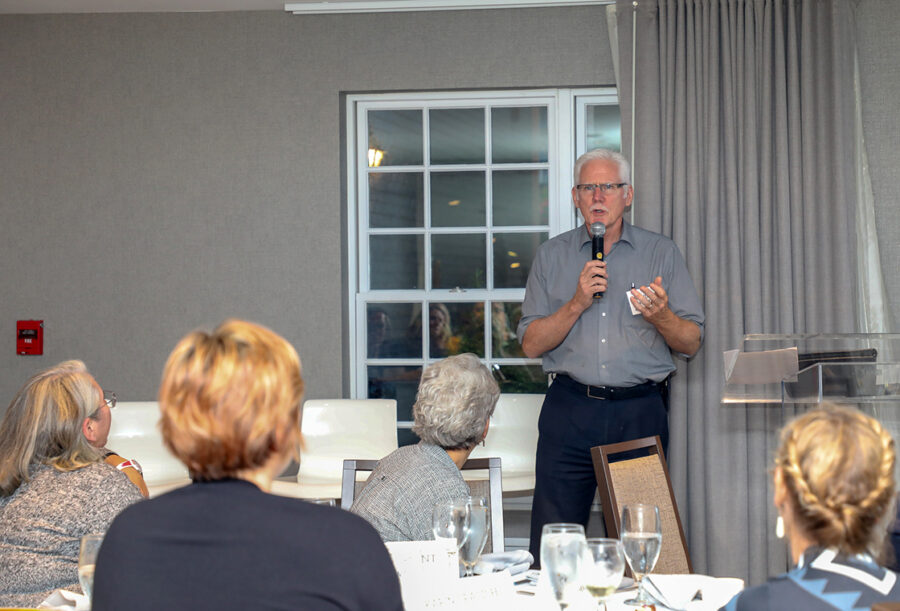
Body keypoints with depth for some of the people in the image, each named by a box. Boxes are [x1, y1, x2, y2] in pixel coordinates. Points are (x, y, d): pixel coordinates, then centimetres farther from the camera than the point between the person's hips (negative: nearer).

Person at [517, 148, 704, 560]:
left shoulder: (662, 253, 8)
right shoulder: (552, 256, 10)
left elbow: (691, 343, 5)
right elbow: (531, 344, 5)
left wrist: (659, 316, -16)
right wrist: (577, 304, -9)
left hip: (640, 413, 0)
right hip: (570, 410, 0)